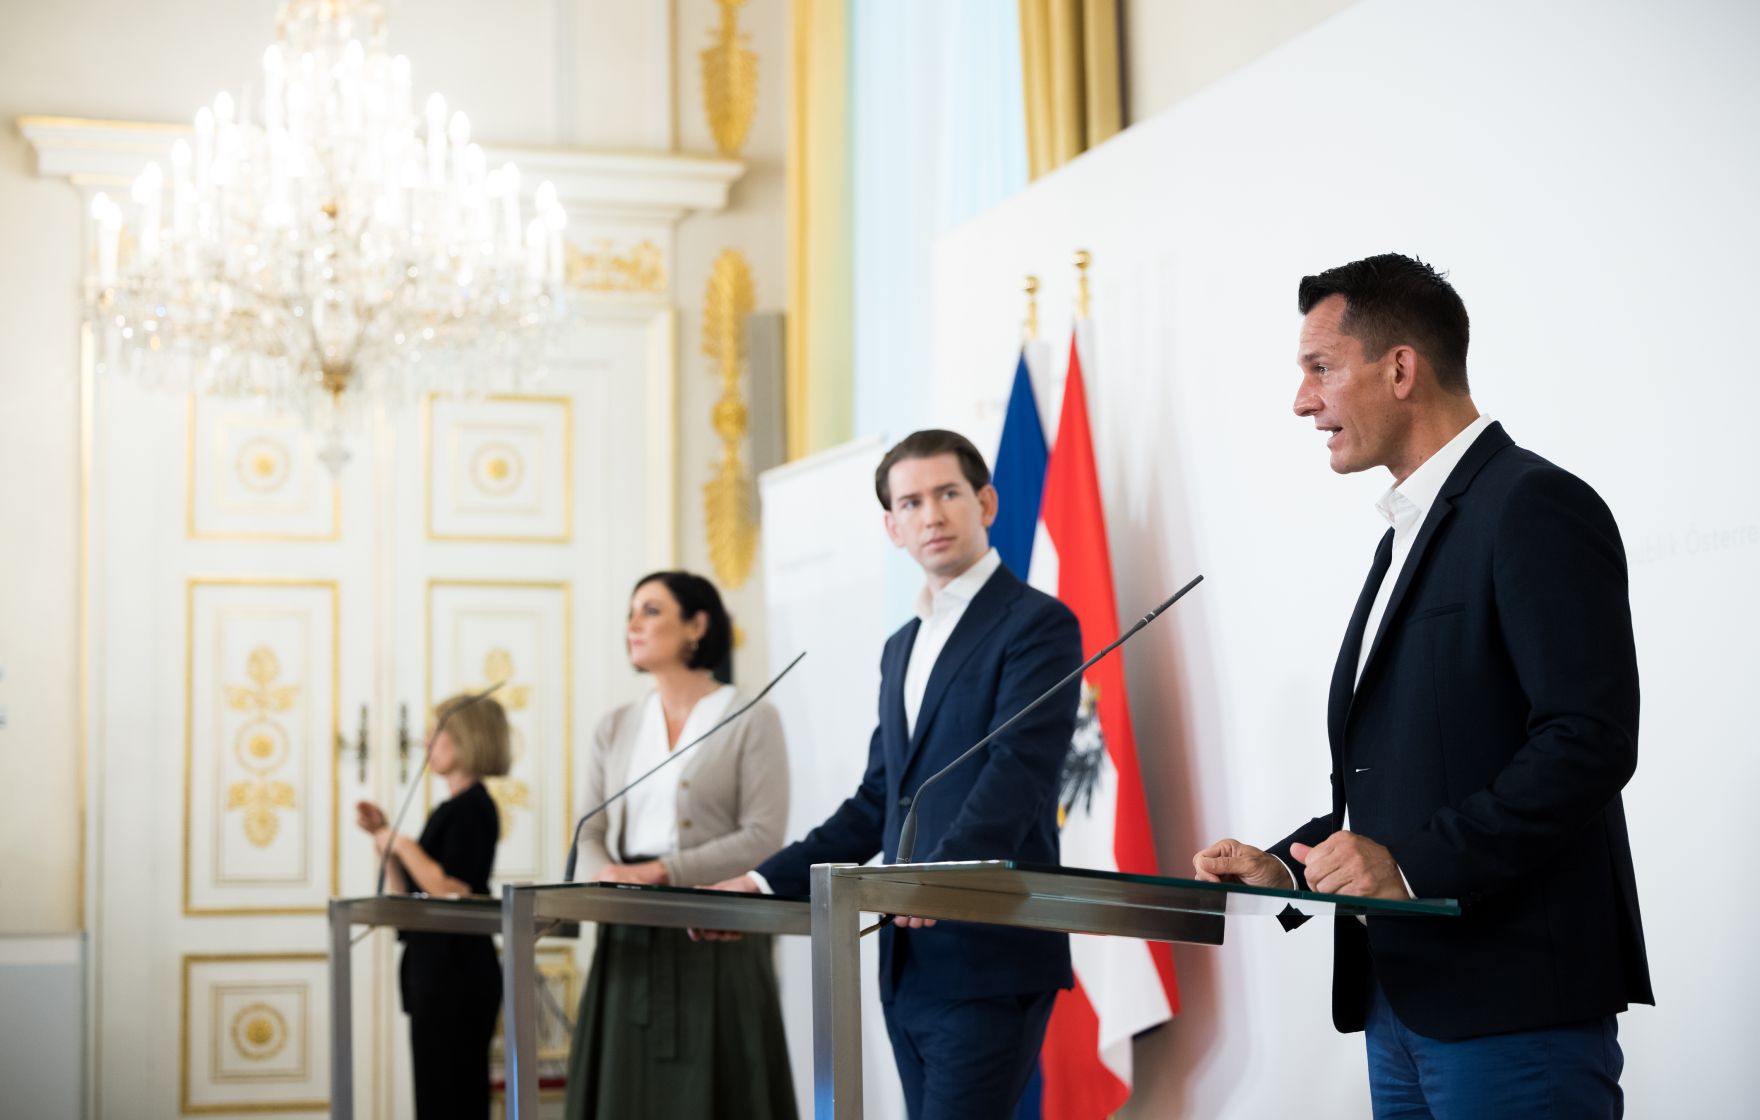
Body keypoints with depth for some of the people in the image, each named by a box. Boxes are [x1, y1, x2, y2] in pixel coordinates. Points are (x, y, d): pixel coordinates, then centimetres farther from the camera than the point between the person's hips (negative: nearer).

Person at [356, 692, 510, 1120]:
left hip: (456, 971, -10)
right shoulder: (451, 808, 17)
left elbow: (454, 890, -23)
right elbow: (406, 894, 18)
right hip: (435, 969, 10)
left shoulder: (472, 808, -12)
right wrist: (383, 837, 9)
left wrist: (405, 846, -14)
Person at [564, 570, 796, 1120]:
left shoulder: (752, 721, -1)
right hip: (630, 942, 5)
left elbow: (763, 838, -9)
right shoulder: (615, 729, 15)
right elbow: (591, 833, 12)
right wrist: (609, 873, -10)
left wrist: (661, 872, -15)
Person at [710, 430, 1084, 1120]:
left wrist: (942, 872, -34)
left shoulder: (1038, 624, -5)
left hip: (991, 962, -8)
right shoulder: (902, 647, 21)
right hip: (910, 965, 8)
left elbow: (1019, 773, -19)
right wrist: (767, 881, 13)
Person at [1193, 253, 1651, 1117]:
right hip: (1403, 1003, 9)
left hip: (1515, 1006, -9)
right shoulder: (1410, 535, 20)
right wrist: (1286, 865, 8)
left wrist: (1413, 866, -22)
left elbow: (1590, 742, -19)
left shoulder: (1536, 509, -10)